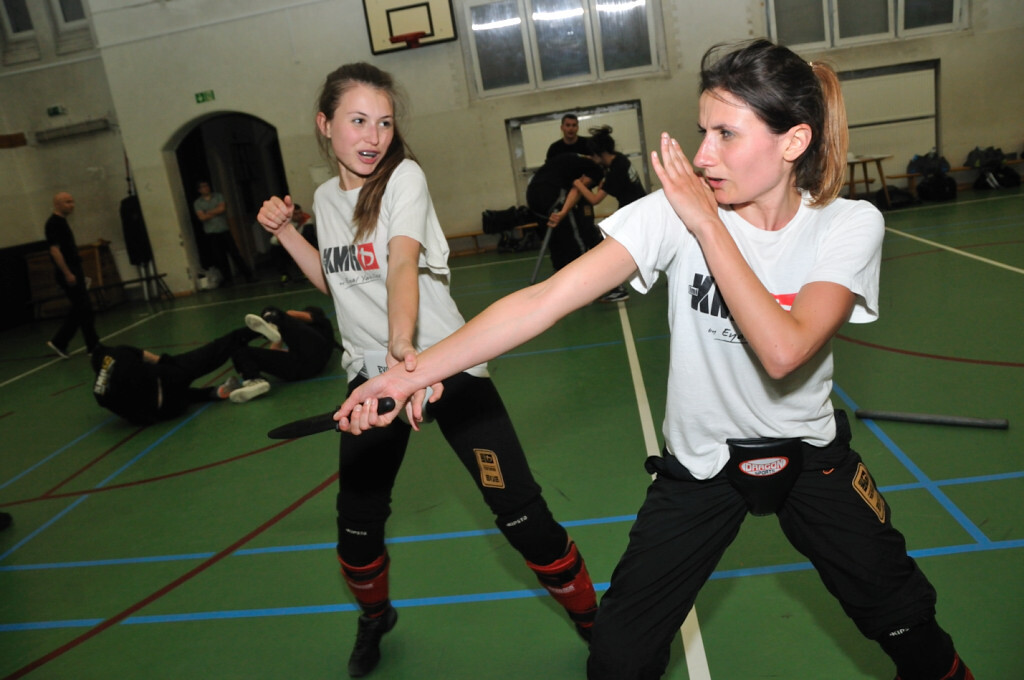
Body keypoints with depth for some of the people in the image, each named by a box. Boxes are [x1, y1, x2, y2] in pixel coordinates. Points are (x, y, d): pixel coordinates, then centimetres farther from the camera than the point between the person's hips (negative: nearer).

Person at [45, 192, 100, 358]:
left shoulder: (62, 222, 16)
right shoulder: (54, 223, -13)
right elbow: (55, 250, -20)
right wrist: (67, 273, -23)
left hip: (73, 271, 10)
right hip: (67, 273, -10)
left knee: (78, 310, 13)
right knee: (85, 310, -5)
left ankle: (59, 342, 18)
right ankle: (93, 347, 3)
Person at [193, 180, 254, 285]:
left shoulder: (218, 196, 9)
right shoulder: (197, 203, 6)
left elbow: (223, 208, -7)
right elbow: (202, 217, -7)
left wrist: (209, 213, -6)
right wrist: (216, 212, -9)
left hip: (224, 230, 0)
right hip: (211, 234, 0)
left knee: (235, 253, -3)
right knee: (220, 258, 0)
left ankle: (248, 275, -1)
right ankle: (228, 279, 9)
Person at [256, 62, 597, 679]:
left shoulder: (405, 176, -10)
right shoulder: (326, 197, 7)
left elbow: (402, 263, -28)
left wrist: (402, 344, -45)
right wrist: (286, 232, 10)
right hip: (371, 371, 5)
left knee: (521, 514, -8)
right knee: (357, 522, 9)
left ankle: (593, 623, 17)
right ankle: (374, 618, 42)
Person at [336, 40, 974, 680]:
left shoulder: (851, 225, -15)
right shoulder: (676, 212, -18)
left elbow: (783, 350, -31)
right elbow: (544, 300, -26)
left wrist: (707, 225, -29)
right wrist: (413, 370, -32)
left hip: (811, 455, 2)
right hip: (699, 462, -1)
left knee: (909, 628, 12)